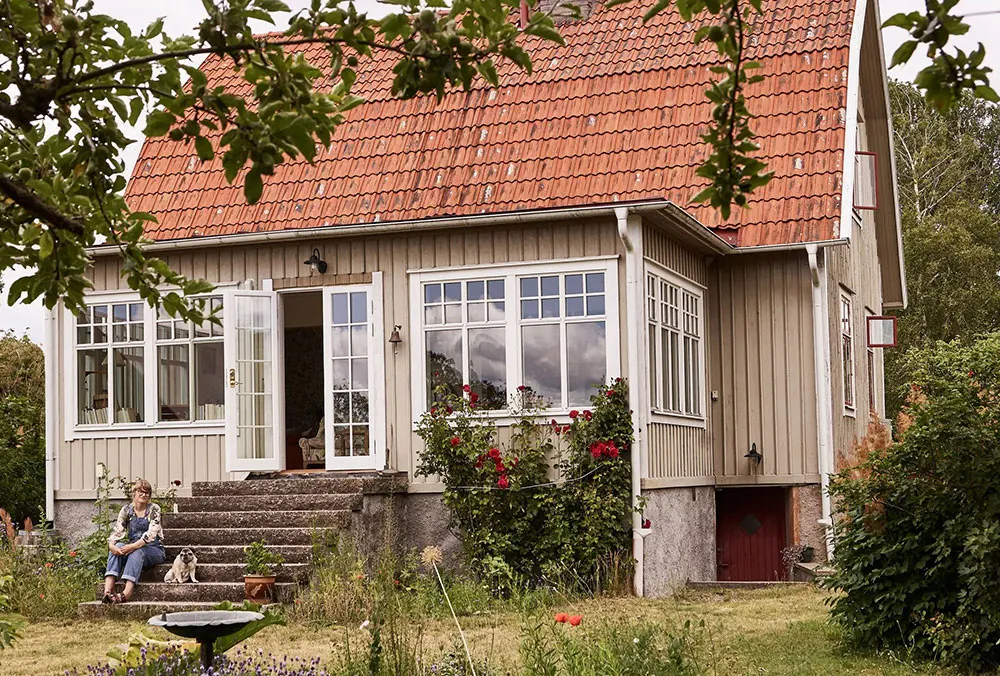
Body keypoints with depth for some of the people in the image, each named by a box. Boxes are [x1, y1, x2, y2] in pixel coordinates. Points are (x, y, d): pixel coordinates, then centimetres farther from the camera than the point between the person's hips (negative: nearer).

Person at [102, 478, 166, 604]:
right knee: (118, 546, -28)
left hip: (154, 549, -3)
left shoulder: (154, 509, -4)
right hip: (133, 547, 3)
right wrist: (111, 545, -27)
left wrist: (134, 546, -33)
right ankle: (107, 590, -45)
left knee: (137, 551, -35)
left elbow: (151, 533, -18)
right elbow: (118, 530, -4)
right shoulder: (126, 510, 7)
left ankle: (126, 593, -54)